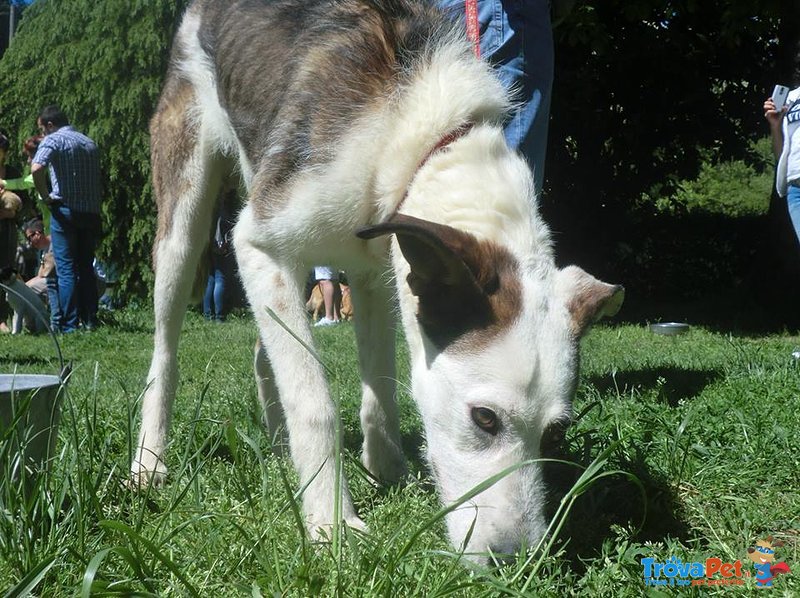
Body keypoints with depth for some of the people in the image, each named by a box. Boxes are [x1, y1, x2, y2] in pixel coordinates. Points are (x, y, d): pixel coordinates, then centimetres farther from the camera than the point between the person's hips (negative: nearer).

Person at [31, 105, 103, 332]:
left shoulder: (53, 140, -4)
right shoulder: (90, 143, 16)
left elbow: (36, 169, -21)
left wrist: (46, 196, -10)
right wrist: (95, 207, 16)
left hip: (65, 210, -5)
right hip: (91, 212, 5)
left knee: (66, 270, -1)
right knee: (86, 268, 13)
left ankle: (69, 326, -3)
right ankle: (90, 321, 12)